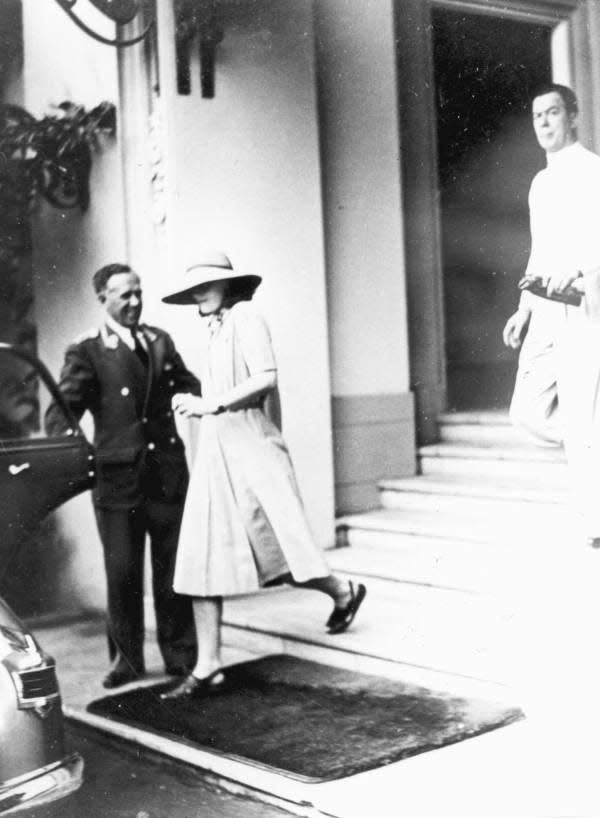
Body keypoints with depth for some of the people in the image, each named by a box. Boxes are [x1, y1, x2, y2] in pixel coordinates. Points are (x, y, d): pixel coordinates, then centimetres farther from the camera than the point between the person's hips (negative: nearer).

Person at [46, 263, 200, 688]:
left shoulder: (160, 341, 13)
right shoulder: (87, 352, -1)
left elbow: (189, 386, 20)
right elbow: (65, 407, -8)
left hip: (168, 473, 3)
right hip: (118, 476, -3)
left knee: (174, 569, 9)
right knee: (122, 573, 3)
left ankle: (181, 656, 21)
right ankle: (127, 659, 19)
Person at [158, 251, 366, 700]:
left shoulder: (245, 317, -6)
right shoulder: (215, 330, 18)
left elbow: (266, 377, -17)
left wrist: (211, 404, -17)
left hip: (251, 456, -8)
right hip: (215, 459, 8)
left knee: (279, 550, -1)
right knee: (201, 561, 0)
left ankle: (344, 593, 28)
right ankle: (207, 667, 3)